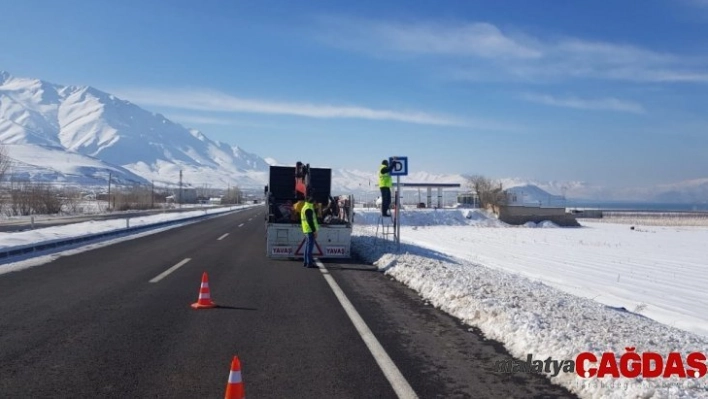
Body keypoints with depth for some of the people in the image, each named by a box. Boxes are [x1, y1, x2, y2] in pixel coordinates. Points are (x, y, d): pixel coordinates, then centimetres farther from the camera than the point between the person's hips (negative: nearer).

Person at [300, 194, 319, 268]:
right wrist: (314, 230, -20)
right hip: (310, 230, -10)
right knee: (310, 246, -9)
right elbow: (310, 221, -21)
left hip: (306, 230, 10)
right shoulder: (308, 209, -15)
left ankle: (306, 262, 19)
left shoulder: (304, 207, 18)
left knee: (308, 246, 14)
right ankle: (309, 263, -10)